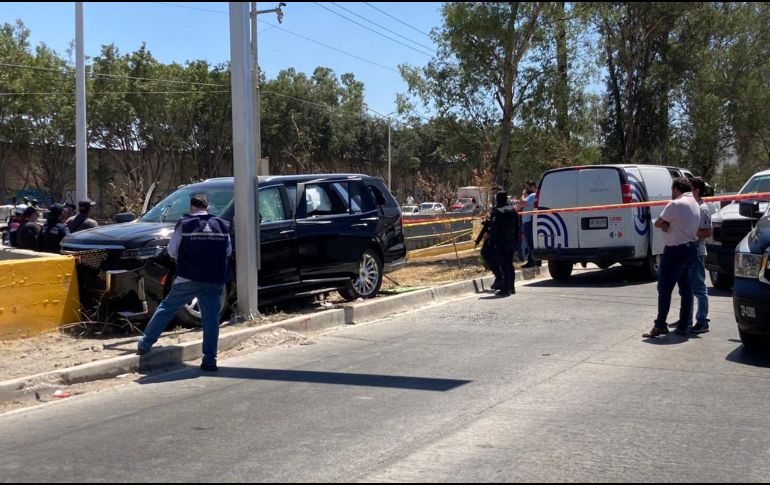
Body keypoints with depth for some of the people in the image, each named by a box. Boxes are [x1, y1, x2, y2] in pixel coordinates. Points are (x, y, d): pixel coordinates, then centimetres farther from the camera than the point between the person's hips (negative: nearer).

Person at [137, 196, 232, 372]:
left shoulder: (184, 225, -2)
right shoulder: (222, 226, 7)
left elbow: (172, 251, 1)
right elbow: (228, 251, 13)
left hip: (188, 279, -2)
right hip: (215, 281, 2)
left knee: (165, 309, 11)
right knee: (211, 319, 6)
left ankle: (144, 344, 15)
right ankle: (210, 360, 5)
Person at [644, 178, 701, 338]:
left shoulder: (675, 205, -16)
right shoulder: (695, 205, 14)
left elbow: (658, 223, -9)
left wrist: (665, 224, 10)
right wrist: (668, 225, -4)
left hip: (676, 251, -9)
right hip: (690, 248, 9)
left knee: (664, 288, -6)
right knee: (686, 289, 10)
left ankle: (660, 325, -7)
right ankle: (683, 326, 13)